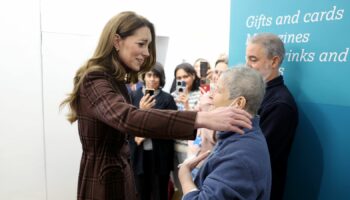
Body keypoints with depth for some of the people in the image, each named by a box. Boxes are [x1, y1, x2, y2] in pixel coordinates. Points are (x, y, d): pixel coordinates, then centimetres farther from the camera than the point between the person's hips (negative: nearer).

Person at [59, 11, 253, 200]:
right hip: (102, 180, -9)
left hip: (120, 174, 9)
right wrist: (201, 119, -47)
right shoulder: (94, 81, -21)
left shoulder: (115, 80, 9)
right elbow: (127, 118, -40)